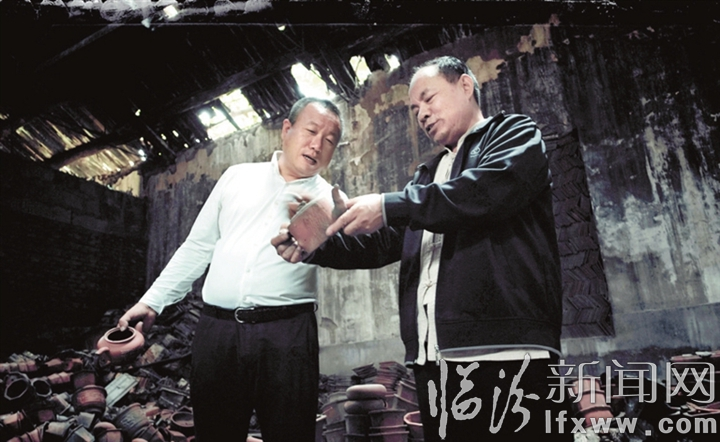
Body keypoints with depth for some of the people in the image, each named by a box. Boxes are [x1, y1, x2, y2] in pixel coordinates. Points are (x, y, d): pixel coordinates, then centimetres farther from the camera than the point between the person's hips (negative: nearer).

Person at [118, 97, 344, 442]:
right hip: (216, 328, 3)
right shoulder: (238, 177, 12)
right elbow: (197, 246, 16)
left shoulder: (328, 199, 6)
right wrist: (152, 302, 12)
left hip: (286, 332, -2)